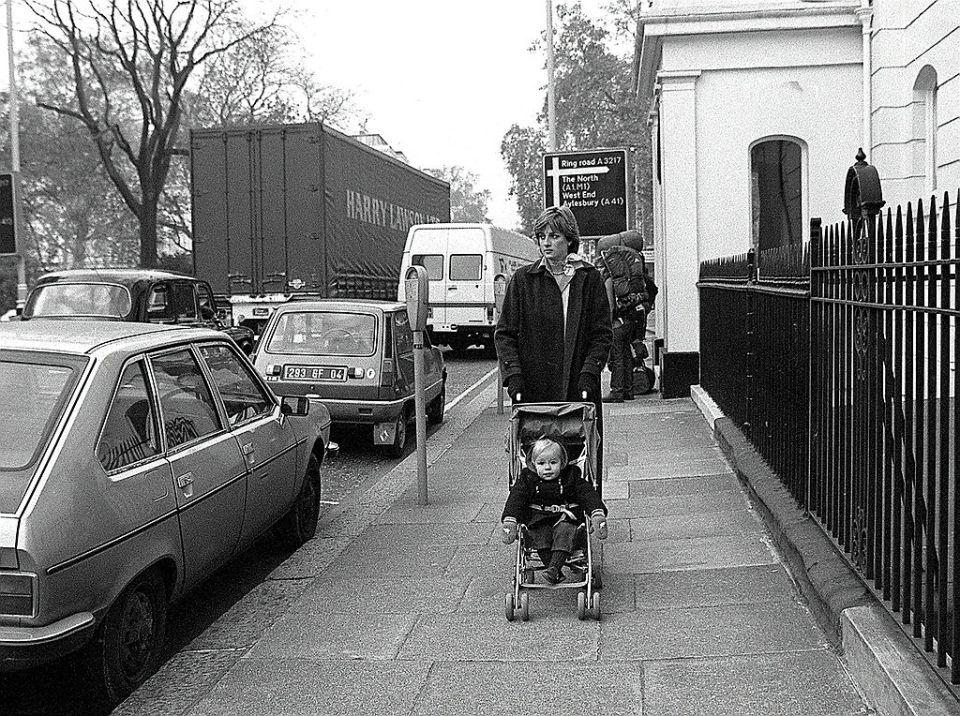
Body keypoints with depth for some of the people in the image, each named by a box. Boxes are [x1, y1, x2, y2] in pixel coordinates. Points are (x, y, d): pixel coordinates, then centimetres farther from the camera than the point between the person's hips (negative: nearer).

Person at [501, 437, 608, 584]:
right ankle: (557, 573, -24)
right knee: (540, 535, -26)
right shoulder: (527, 479, 1)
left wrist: (598, 515, -21)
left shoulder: (571, 476, 0)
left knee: (564, 532, -29)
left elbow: (588, 494, -6)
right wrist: (509, 522, -18)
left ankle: (554, 568, -34)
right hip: (538, 518, 1)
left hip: (565, 516, -1)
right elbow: (515, 499, -5)